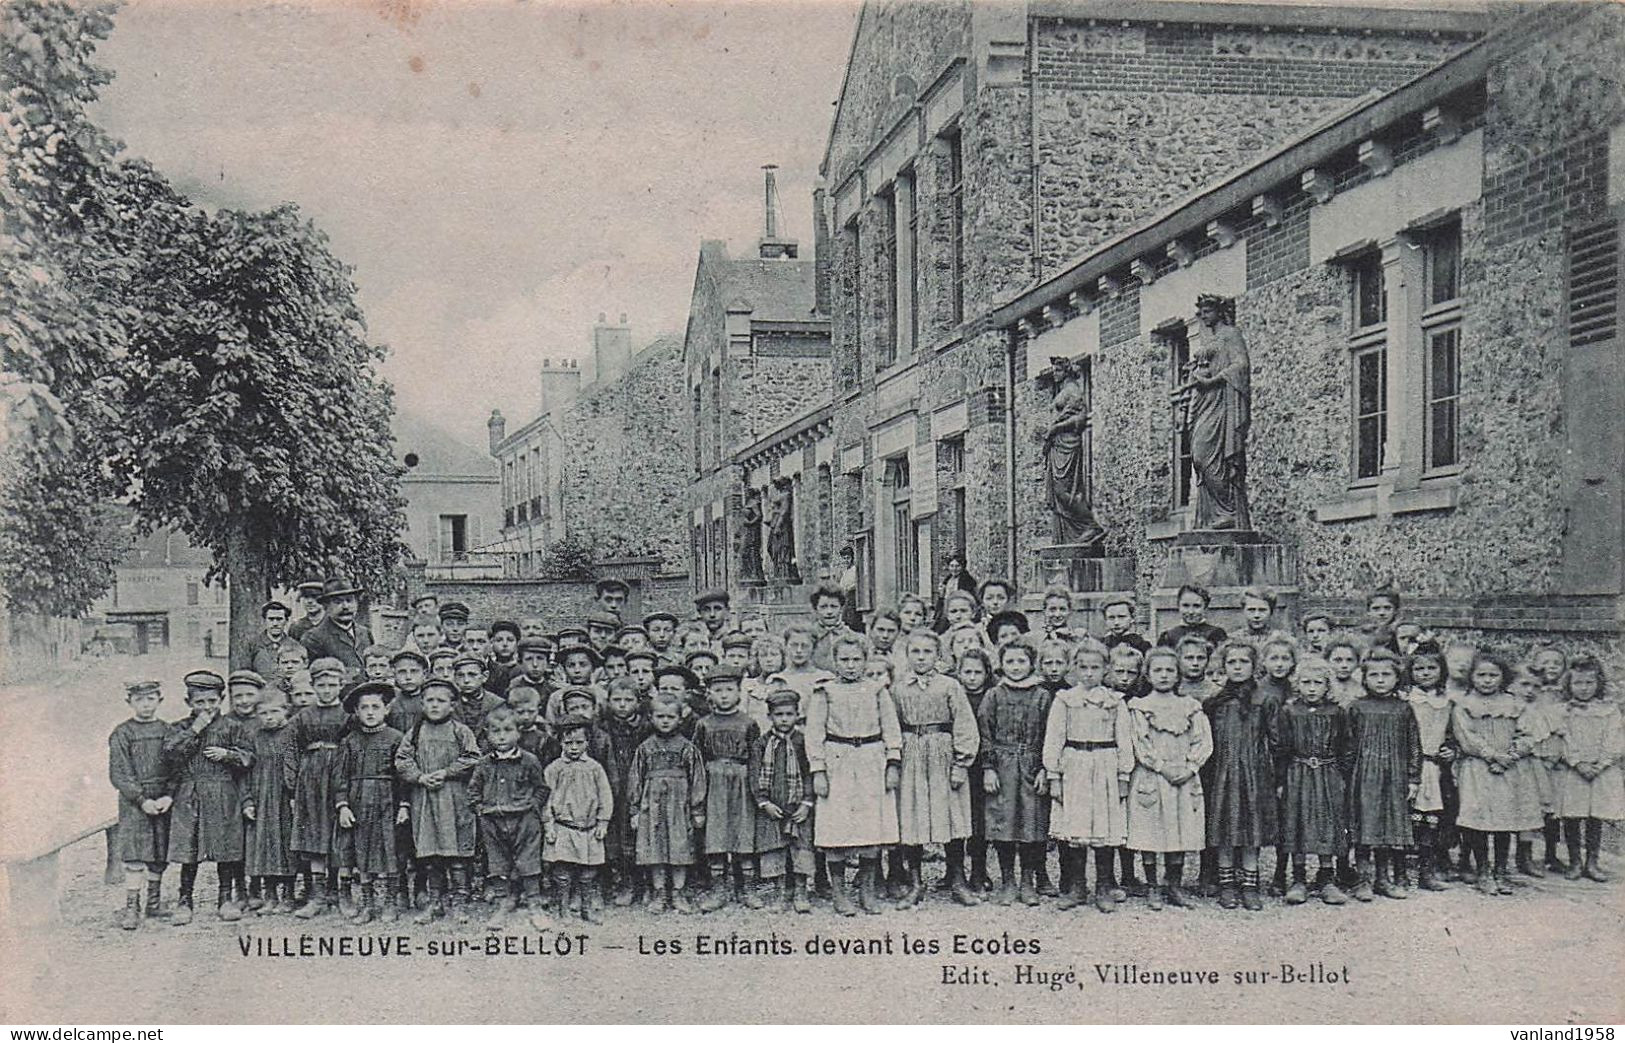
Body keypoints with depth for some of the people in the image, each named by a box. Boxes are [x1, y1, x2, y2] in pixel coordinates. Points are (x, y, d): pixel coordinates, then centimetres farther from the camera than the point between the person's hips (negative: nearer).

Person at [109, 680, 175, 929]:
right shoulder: (122, 733, -1)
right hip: (133, 800, -3)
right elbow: (118, 774, -6)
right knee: (134, 854, -9)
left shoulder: (167, 731, 7)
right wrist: (142, 800, -14)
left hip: (163, 800, 3)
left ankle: (154, 904, 19)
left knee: (159, 854, 8)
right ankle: (131, 907, -4)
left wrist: (169, 796, -9)